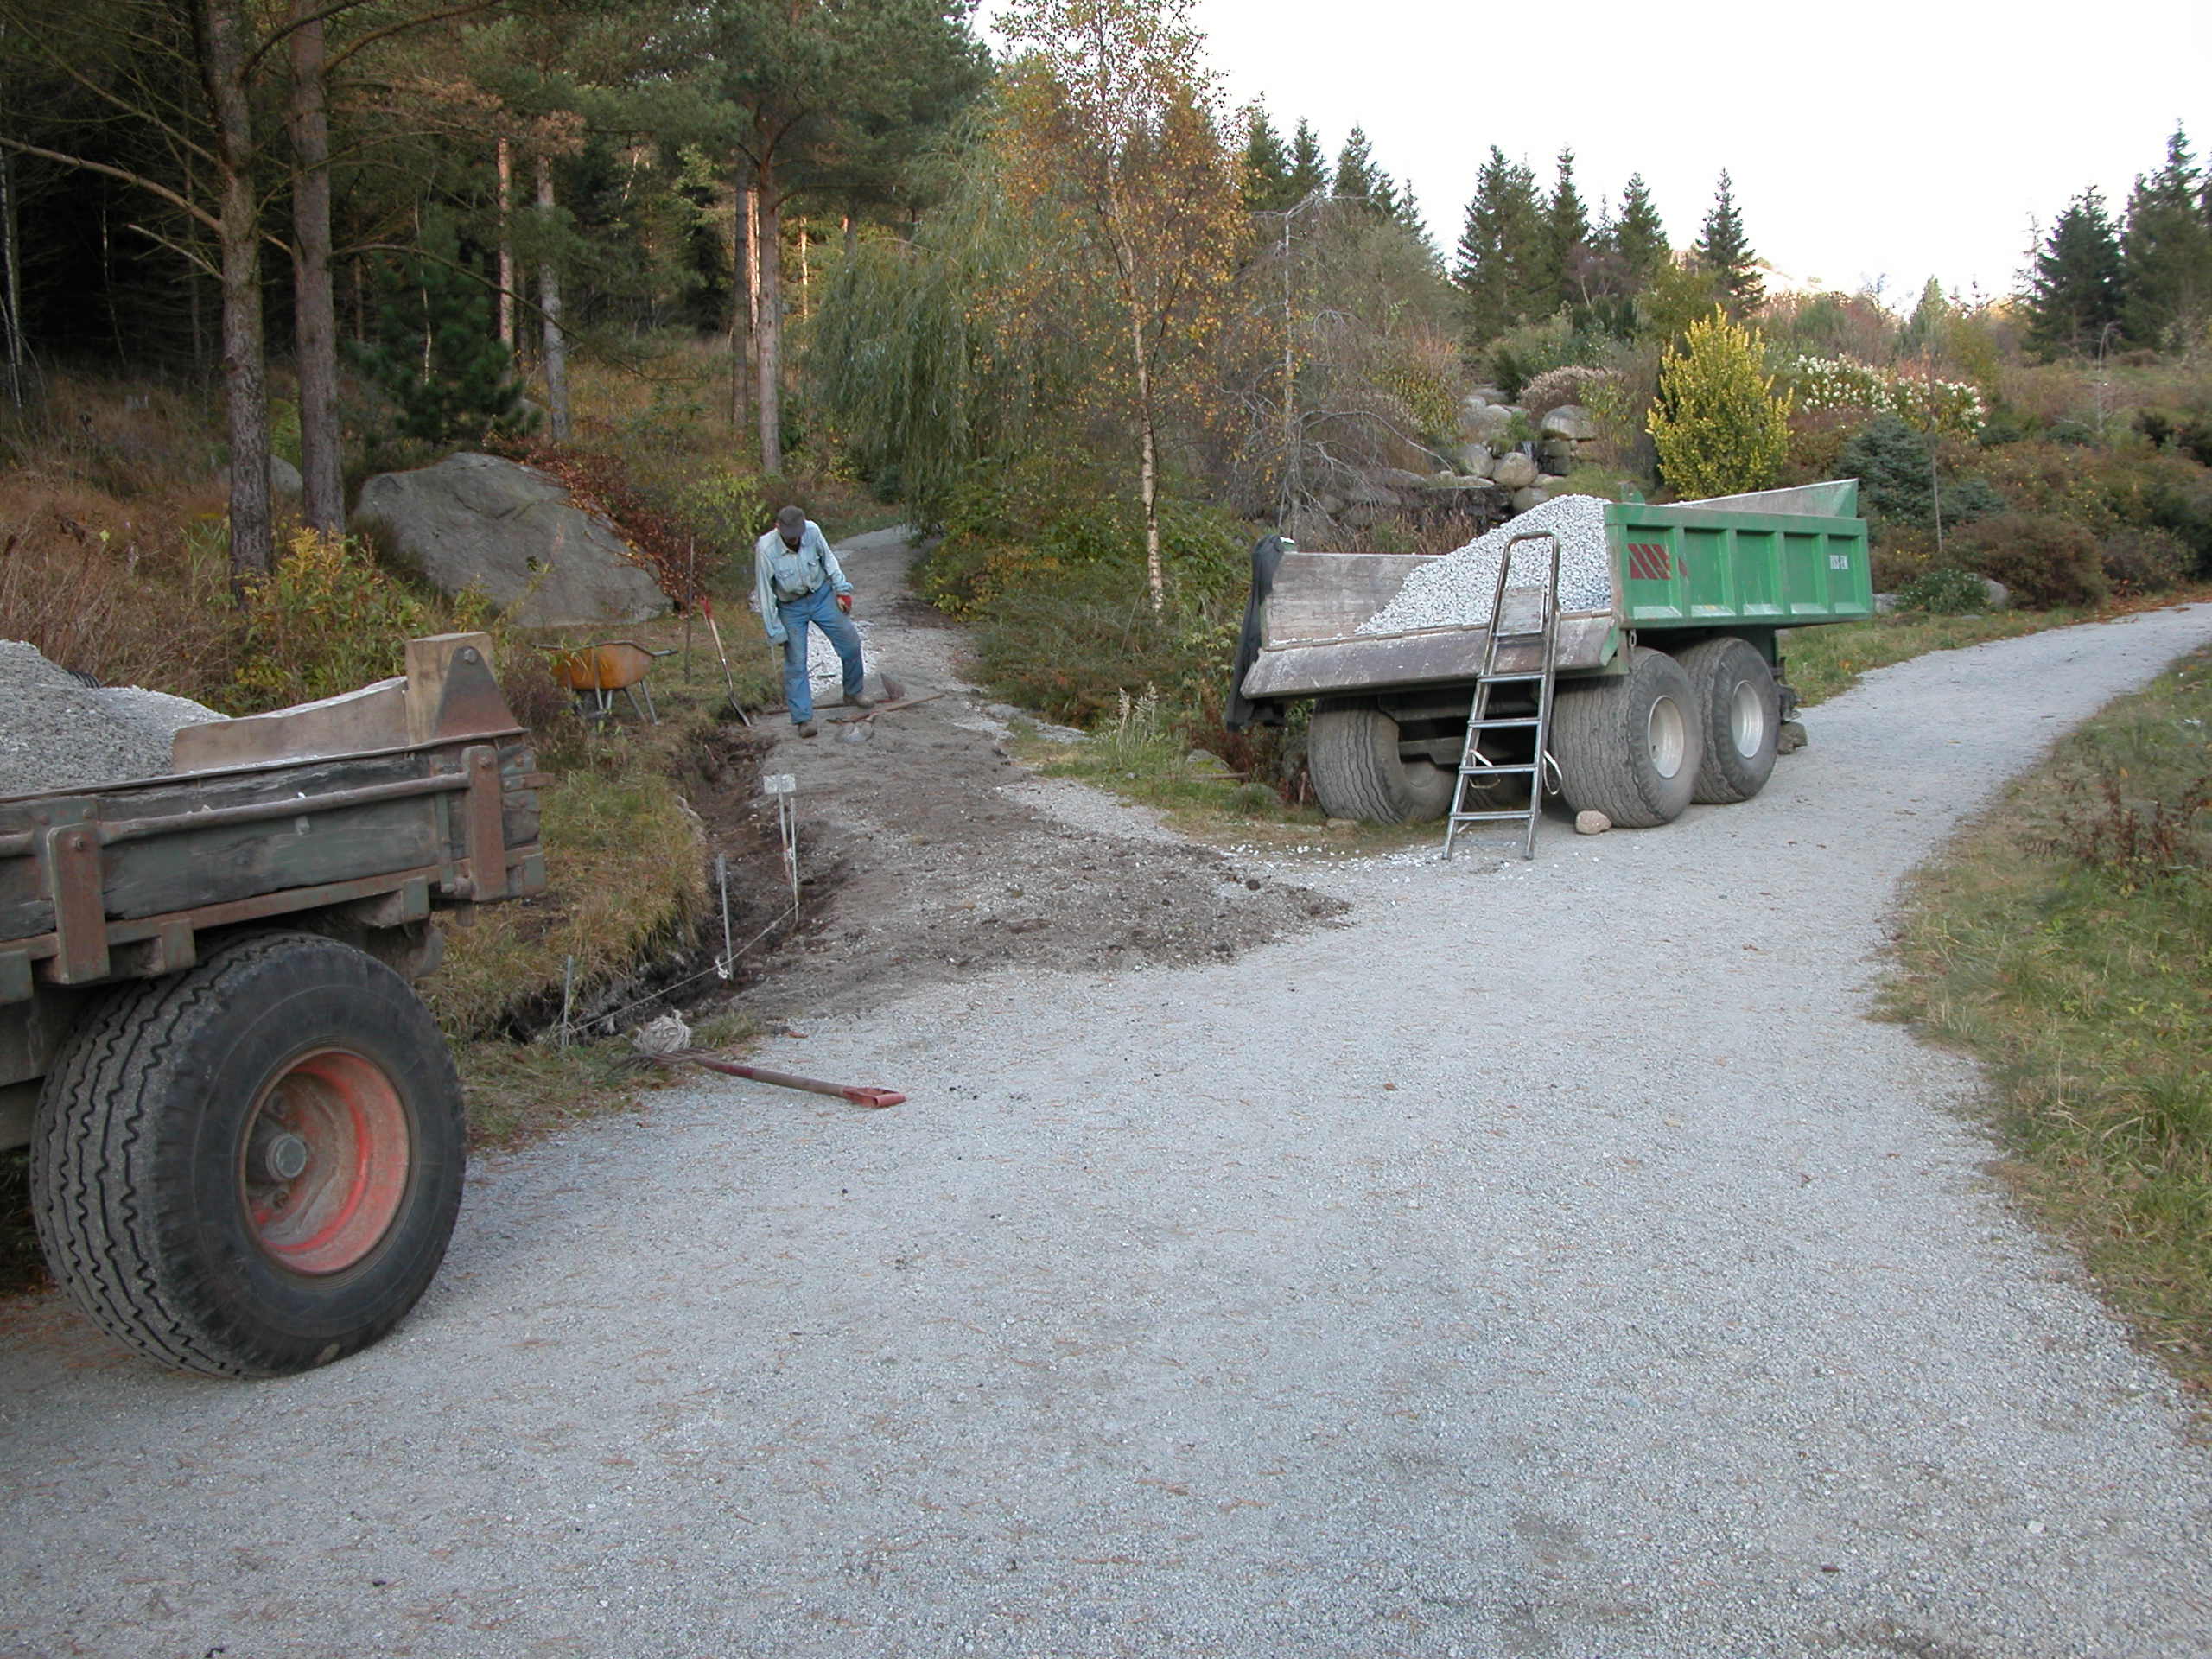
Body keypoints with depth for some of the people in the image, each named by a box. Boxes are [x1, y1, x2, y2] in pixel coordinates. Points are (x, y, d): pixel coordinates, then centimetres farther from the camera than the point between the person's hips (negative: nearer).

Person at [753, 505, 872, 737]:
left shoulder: (812, 531, -18)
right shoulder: (766, 550, -27)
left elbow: (828, 559, 2)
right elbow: (765, 594, -20)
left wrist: (842, 589, 3)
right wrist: (775, 632, -17)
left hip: (821, 594, 4)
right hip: (790, 607, -4)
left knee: (850, 641, 6)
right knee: (796, 662, -6)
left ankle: (853, 693, 28)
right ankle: (803, 718, 1)